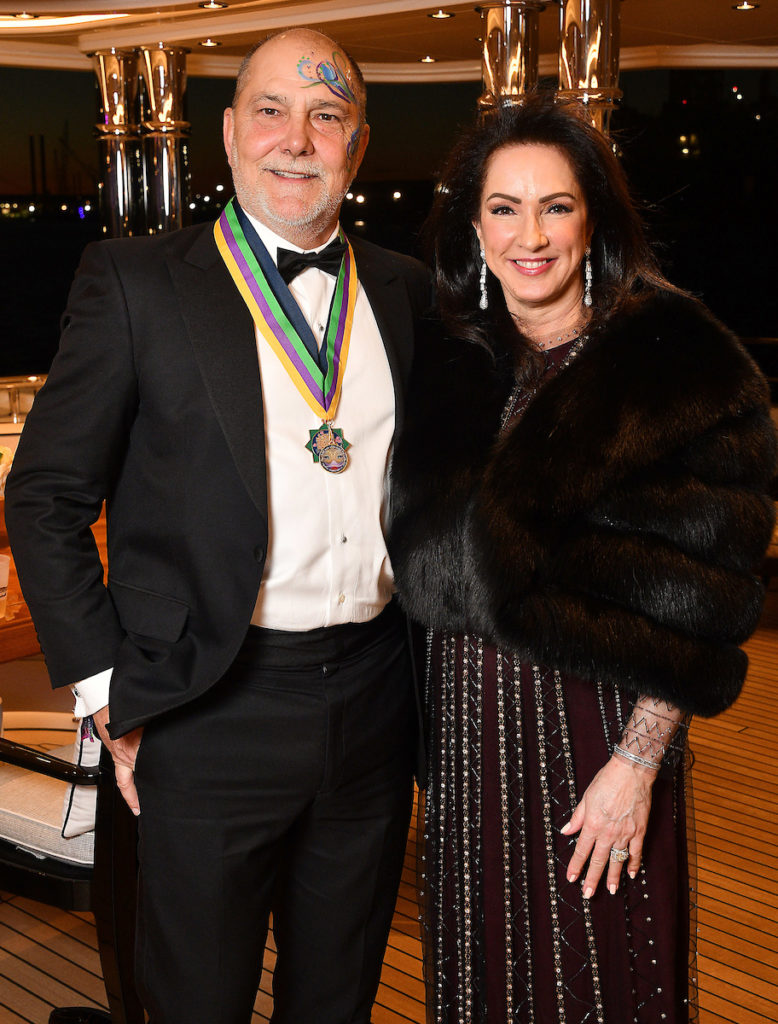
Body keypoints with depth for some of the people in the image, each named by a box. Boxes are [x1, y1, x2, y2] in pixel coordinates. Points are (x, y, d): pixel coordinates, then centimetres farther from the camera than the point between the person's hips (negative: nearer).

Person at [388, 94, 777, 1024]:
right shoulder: (448, 368, 6)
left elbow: (697, 591, -13)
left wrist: (638, 763, -18)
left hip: (595, 728, -4)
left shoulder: (676, 365, -9)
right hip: (469, 731, 4)